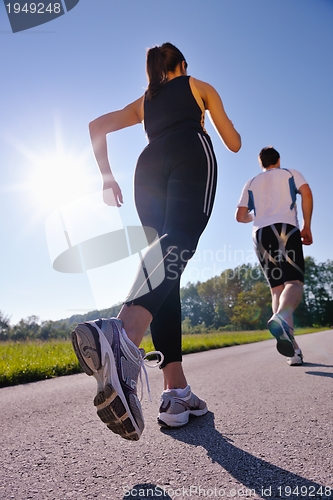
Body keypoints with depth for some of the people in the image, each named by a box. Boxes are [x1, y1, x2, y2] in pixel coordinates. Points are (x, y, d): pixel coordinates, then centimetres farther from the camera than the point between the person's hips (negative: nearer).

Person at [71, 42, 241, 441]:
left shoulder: (143, 102, 38)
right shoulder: (199, 86, 31)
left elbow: (96, 125, 27)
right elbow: (234, 144, 29)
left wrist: (107, 177, 22)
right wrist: (217, 126, 52)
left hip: (149, 166, 3)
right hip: (191, 154, -3)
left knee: (166, 272, -5)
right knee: (178, 243, -28)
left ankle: (176, 393, -14)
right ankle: (123, 336, -58)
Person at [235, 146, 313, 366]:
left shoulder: (251, 183, 25)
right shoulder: (291, 173, 20)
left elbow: (241, 216, 17)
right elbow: (306, 192, 0)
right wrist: (307, 226, 4)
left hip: (261, 234, 3)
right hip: (286, 228, -3)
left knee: (277, 288, 3)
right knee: (294, 282, -13)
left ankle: (293, 349, -6)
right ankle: (282, 317, -47)